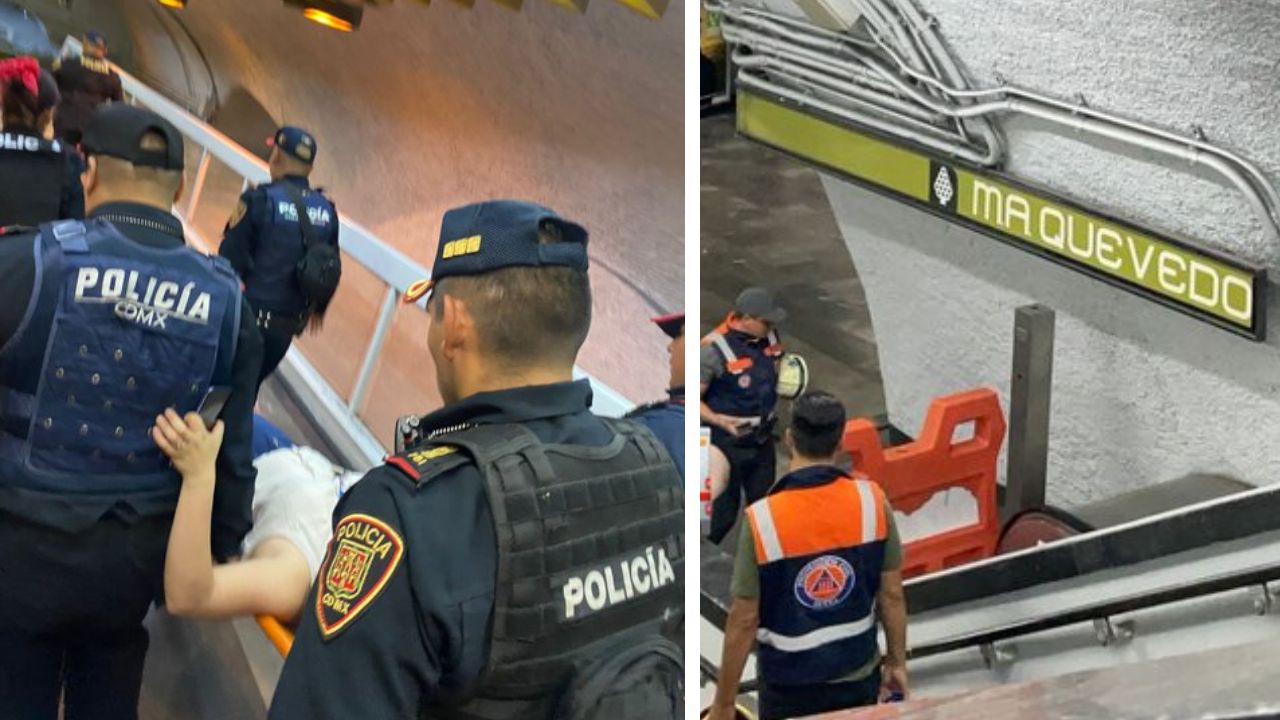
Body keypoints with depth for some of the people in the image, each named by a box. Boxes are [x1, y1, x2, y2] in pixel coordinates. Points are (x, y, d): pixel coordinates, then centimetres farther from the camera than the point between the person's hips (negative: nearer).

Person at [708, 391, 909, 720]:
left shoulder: (762, 519, -20)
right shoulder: (872, 501, -12)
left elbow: (744, 620, -15)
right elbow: (892, 595, -4)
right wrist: (897, 662, 12)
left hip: (790, 686, -2)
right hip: (859, 678, 2)